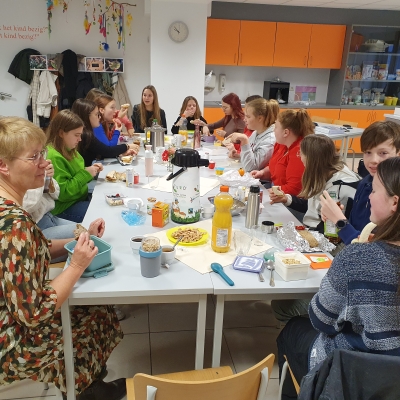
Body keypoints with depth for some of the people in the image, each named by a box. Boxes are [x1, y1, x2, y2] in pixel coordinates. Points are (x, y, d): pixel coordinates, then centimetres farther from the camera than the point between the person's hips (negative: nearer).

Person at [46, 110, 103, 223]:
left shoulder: (68, 149, 4)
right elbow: (62, 193, -25)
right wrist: (86, 174, -21)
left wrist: (91, 170, -1)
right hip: (64, 208, -9)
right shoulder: (53, 156, -23)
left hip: (81, 198, 9)